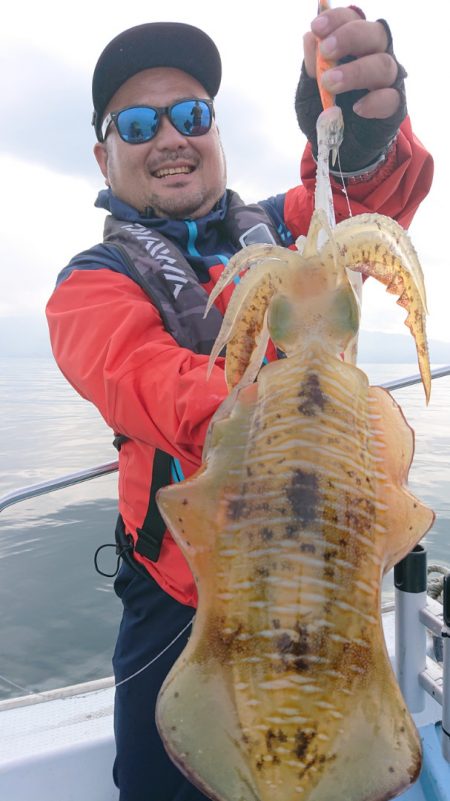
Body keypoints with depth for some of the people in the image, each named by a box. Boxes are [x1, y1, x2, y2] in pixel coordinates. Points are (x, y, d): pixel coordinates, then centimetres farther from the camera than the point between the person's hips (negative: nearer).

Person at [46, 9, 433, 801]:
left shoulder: (281, 229, 5)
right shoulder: (92, 283, -4)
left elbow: (375, 194, -16)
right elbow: (140, 378, -26)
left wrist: (361, 130, -40)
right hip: (184, 596, -2)